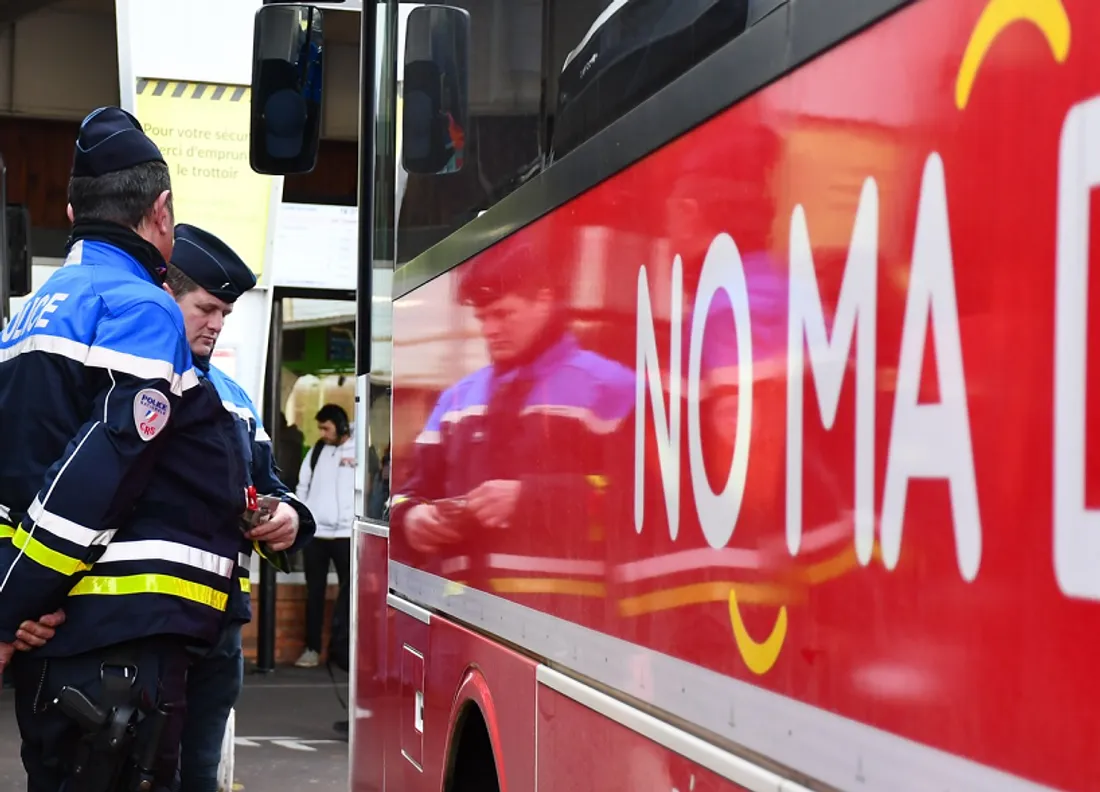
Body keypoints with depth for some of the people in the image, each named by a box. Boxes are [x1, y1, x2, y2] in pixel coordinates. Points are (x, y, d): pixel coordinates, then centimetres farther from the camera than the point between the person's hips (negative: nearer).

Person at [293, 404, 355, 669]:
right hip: (314, 532, 4)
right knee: (314, 592, 8)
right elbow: (303, 485, 15)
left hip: (346, 533, -4)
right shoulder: (317, 451, 10)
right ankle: (312, 648, 13)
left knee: (350, 592, 2)